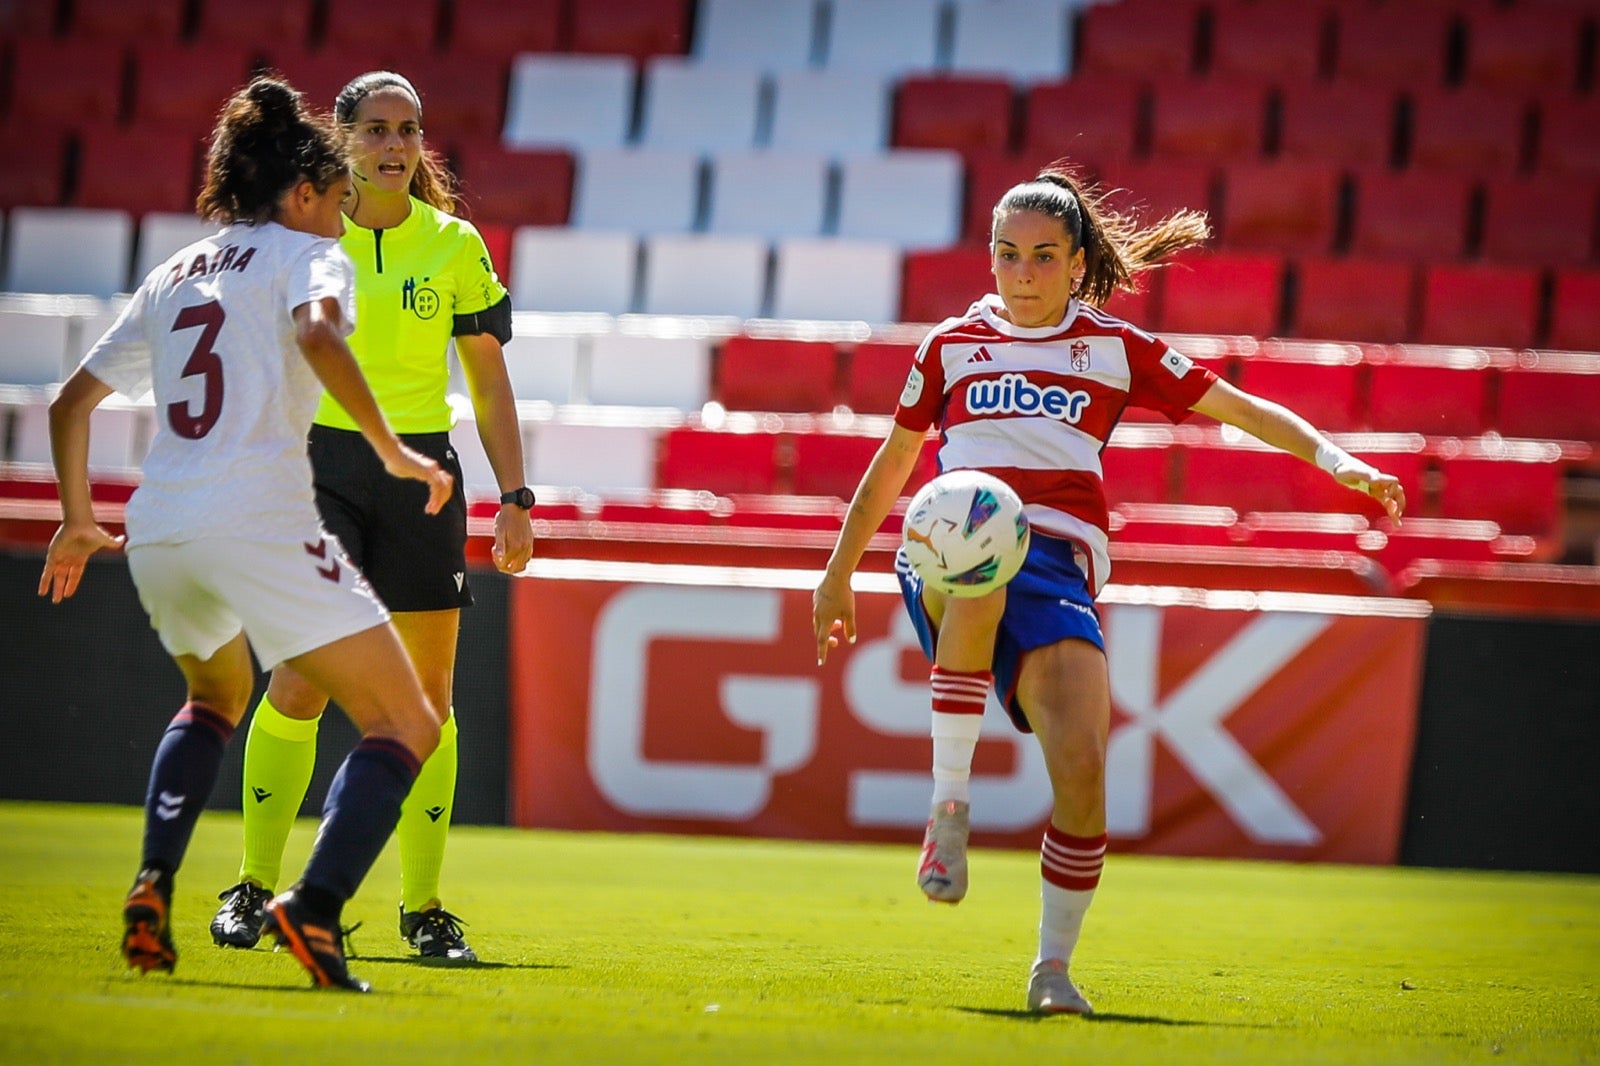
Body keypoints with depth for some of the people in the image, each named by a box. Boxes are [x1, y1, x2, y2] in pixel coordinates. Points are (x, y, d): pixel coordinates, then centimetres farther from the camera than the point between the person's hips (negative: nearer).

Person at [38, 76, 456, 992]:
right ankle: (314, 908, -23)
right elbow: (318, 335, -19)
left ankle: (152, 889, 16)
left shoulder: (172, 277, 23)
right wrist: (392, 452, -16)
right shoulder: (305, 254, 5)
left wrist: (80, 522, 36)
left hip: (158, 533, 7)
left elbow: (72, 402, 26)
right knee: (406, 727, -2)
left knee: (218, 693, 36)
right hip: (260, 519, -7)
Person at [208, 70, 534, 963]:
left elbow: (490, 384, 8)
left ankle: (424, 907, 8)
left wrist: (516, 499, 1)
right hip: (319, 463, -1)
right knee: (298, 683, -11)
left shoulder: (456, 245, 4)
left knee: (428, 695, 1)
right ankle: (254, 889, 0)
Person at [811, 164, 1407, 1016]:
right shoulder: (952, 345, 19)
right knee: (982, 579, -41)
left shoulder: (1114, 349, 15)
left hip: (1059, 569, 0)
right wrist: (838, 573, 33)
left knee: (1082, 774, -19)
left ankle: (1053, 967, -1)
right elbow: (894, 460, 29)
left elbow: (1238, 408, 13)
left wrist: (1334, 459, -1)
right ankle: (947, 807, -30)